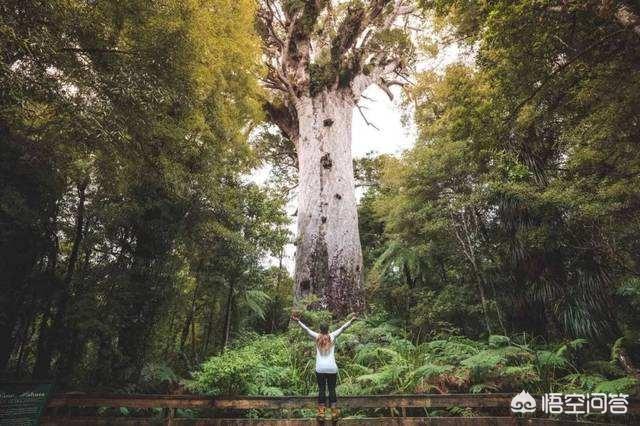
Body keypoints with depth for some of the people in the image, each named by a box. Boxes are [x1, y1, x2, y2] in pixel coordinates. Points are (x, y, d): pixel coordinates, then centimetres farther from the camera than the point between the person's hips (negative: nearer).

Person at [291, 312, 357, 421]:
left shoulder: (317, 337, 4)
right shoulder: (332, 336, 5)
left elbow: (306, 329, 2)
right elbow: (343, 328, 5)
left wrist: (298, 321, 3)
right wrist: (351, 320, 6)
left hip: (320, 368, 0)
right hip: (332, 368, 0)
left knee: (321, 389, 6)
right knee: (332, 389, 7)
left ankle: (321, 412, 3)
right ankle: (334, 412, 6)